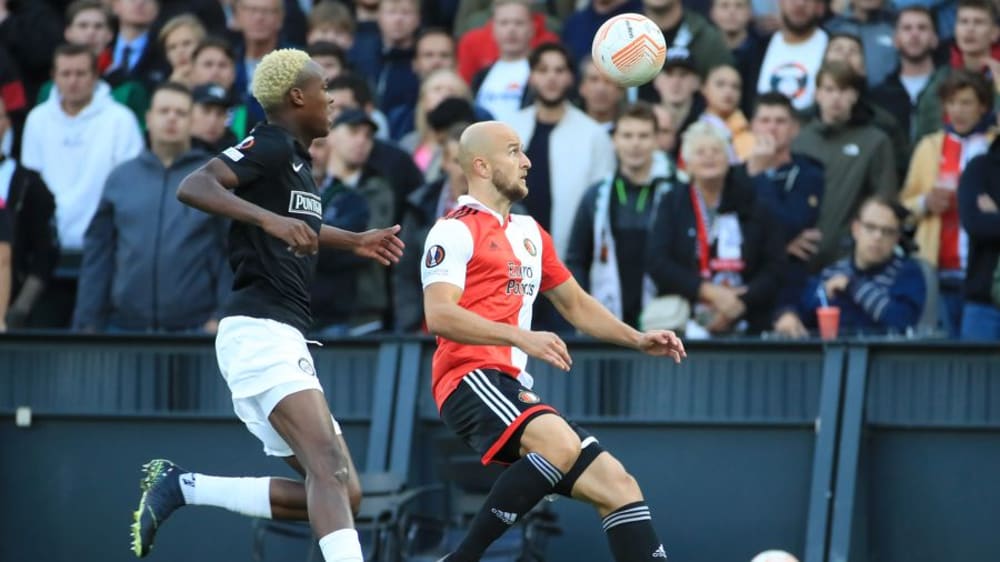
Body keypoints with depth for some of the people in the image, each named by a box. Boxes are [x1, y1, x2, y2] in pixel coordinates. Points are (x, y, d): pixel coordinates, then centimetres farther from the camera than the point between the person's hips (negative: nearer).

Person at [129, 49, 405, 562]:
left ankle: (181, 487, 9)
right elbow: (193, 187, -23)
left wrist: (354, 242, 40)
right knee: (332, 472, -25)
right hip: (258, 331, -10)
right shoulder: (269, 145, -6)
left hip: (284, 341, 10)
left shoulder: (296, 158, 20)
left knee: (341, 492, 5)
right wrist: (269, 219, -33)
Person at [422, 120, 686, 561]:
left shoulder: (530, 232, 24)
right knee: (560, 444, -34)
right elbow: (439, 315, -16)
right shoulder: (456, 231, -3)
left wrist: (638, 339, 22)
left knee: (615, 484, -1)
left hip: (514, 391, 9)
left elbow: (576, 304, 35)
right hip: (471, 376, -9)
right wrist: (522, 337, -26)